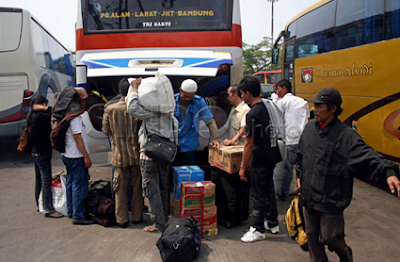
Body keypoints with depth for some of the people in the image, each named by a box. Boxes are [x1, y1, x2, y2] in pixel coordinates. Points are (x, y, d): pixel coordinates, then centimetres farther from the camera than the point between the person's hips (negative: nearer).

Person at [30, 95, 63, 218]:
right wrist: (44, 109, -9)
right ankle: (48, 209, -4)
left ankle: (39, 205, 28)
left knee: (39, 179, 17)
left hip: (36, 151, 10)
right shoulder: (40, 116, -19)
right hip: (42, 152, -10)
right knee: (46, 180, -7)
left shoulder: (32, 116, 10)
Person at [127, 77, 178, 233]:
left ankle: (159, 224, 8)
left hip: (150, 157, -8)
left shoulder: (152, 111, -15)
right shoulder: (168, 112, 9)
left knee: (152, 191, 2)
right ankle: (165, 219, 27)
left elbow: (132, 108, -24)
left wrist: (134, 89, -12)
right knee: (164, 189, 17)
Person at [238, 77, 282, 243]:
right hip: (272, 155, 9)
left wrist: (242, 167, -14)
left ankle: (258, 230, 15)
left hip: (260, 159, -9)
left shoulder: (252, 114, -21)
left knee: (258, 194, 3)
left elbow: (249, 143, -20)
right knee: (269, 189, 20)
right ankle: (272, 223, 34)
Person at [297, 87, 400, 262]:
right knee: (312, 235, 16)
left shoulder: (346, 135, -14)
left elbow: (368, 156, -24)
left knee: (330, 238, 6)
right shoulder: (310, 127, 4)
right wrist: (300, 175, 21)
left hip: (331, 198, -5)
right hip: (308, 194, 6)